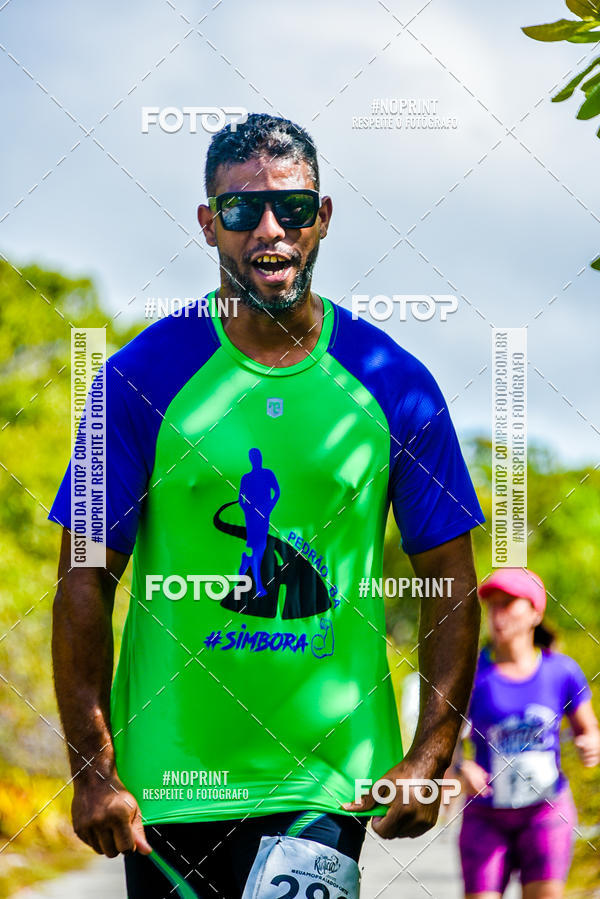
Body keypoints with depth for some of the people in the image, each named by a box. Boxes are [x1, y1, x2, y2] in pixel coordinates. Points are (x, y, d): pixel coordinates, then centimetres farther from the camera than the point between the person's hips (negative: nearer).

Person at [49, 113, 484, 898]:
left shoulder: (395, 385, 2)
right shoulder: (142, 377, -2)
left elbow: (450, 581, 6)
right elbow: (86, 580, -2)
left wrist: (431, 755, -3)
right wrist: (93, 770, -8)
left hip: (334, 775, 1)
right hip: (172, 772, 0)